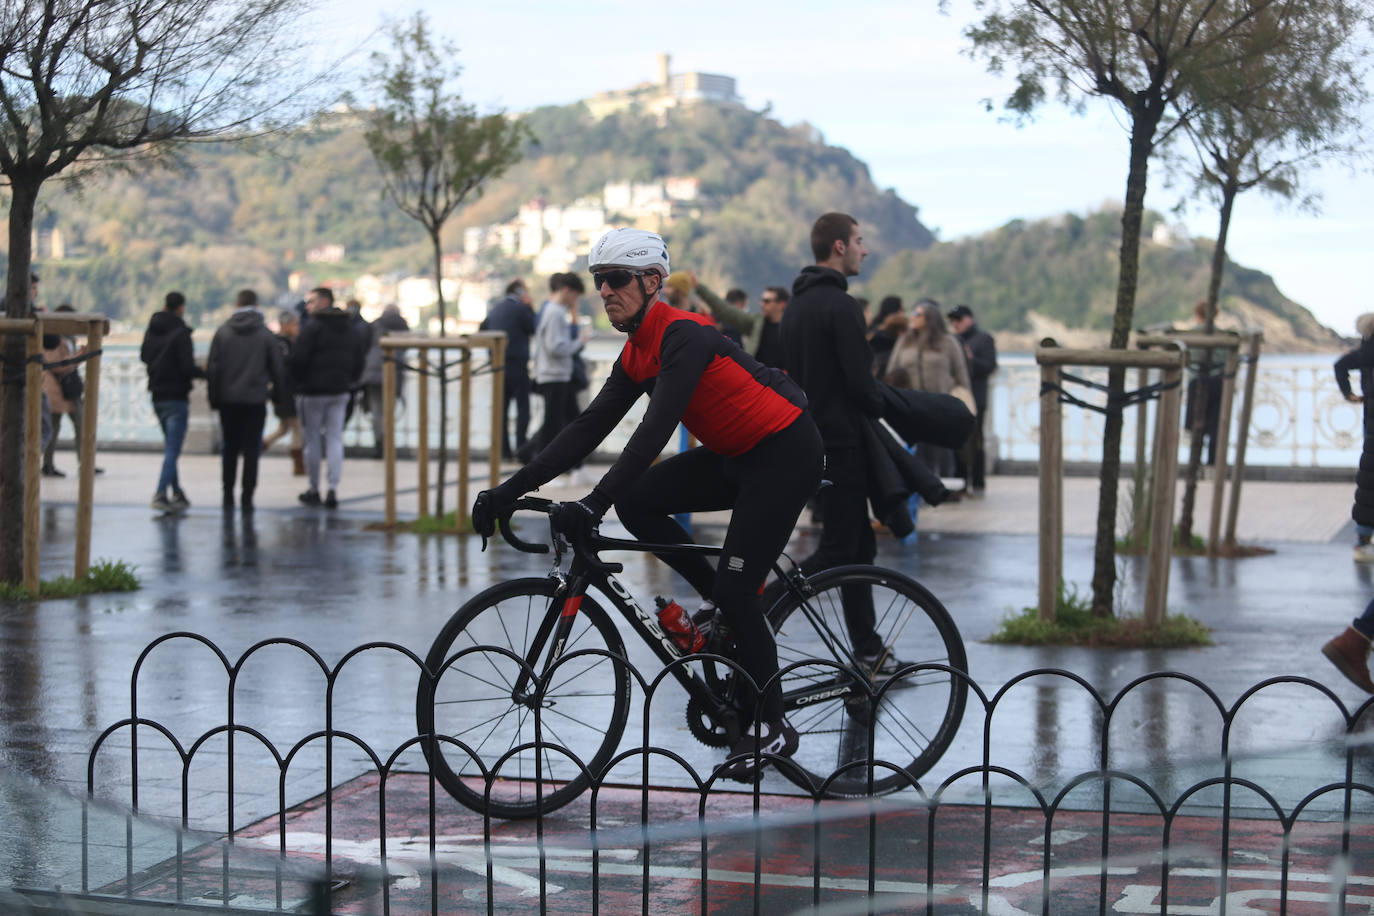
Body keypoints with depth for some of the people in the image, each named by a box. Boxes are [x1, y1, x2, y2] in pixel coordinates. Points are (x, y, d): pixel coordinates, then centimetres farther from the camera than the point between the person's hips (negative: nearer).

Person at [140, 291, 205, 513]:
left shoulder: (151, 330, 6)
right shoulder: (180, 332, -15)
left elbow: (144, 356, 19)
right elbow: (188, 367, -18)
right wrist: (205, 373, -1)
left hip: (157, 396, 7)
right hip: (176, 397, -7)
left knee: (170, 446, 19)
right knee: (172, 449, -8)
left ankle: (177, 492, 22)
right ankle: (161, 493, -17)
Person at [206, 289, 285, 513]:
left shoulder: (223, 332, 2)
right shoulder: (266, 334, -1)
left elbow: (213, 368, 1)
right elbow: (278, 368, 0)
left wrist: (213, 398, 8)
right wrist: (279, 394, 12)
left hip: (228, 400, 2)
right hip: (255, 400, -1)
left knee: (229, 449, 11)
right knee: (251, 449, 1)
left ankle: (228, 496, 13)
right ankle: (247, 498, -2)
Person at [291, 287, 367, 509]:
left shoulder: (312, 327, -11)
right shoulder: (349, 328, 10)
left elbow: (298, 359, -14)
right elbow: (360, 358, 13)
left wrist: (298, 382, 1)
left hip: (314, 391, -5)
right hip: (340, 391, 5)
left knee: (312, 440, 4)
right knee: (335, 438, 4)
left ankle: (314, 490, 11)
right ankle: (333, 489, -6)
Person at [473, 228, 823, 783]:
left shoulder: (684, 336, -23)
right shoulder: (637, 352, 4)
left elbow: (654, 431, -33)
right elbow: (590, 427, 2)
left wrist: (594, 504, -40)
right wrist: (510, 490, -4)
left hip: (786, 454, -9)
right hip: (737, 456, 9)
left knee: (734, 591, -12)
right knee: (636, 502, -7)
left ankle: (770, 727, 3)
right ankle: (727, 608, 7)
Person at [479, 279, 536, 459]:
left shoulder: (496, 308, 11)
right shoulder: (520, 308, -10)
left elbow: (482, 328, 18)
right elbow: (534, 329, -4)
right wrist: (530, 307, -1)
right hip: (517, 363, -7)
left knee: (502, 406, 9)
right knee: (523, 406, -3)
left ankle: (504, 448, 9)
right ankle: (521, 448, -8)